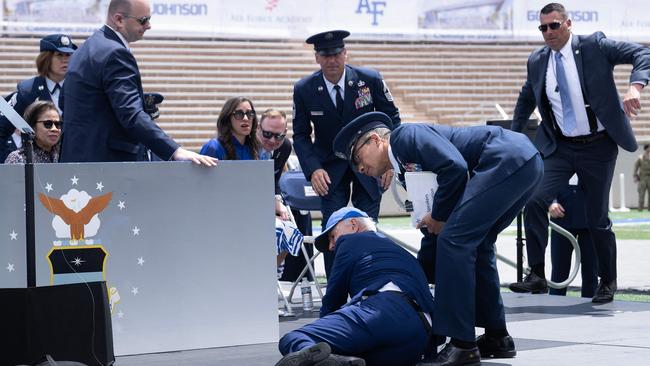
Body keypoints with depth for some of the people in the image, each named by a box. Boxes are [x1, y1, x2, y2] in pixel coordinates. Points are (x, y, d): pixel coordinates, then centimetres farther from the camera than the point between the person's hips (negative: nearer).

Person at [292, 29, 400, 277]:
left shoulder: (370, 79, -11)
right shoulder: (304, 89, -10)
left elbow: (392, 118, 0)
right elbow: (300, 135, -1)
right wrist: (313, 169, -16)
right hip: (331, 168, 0)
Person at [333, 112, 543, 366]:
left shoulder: (405, 135, -1)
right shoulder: (409, 169, 25)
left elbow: (454, 166, -17)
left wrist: (439, 216, -4)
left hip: (508, 160, -10)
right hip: (527, 163, 10)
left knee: (454, 240, -11)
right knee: (475, 245, 19)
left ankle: (462, 345, -9)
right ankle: (496, 337, 25)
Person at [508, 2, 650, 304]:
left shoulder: (594, 46, -7)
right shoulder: (537, 61, 6)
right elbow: (526, 100, 24)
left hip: (597, 146, -3)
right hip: (560, 147, 3)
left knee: (597, 217, 4)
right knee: (535, 201, -17)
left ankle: (607, 282, 23)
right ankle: (537, 276, -10)